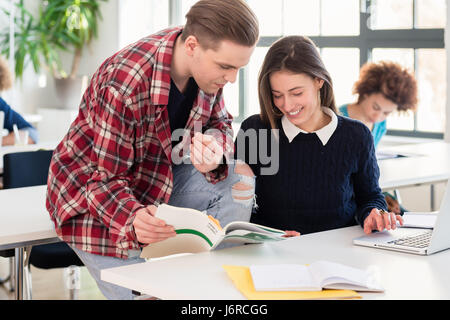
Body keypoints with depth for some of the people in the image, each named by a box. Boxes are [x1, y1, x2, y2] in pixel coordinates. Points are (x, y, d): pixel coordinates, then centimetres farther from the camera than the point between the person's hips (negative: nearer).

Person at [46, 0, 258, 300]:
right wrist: (134, 219, -51)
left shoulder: (209, 63, -15)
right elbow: (107, 180, -29)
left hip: (160, 178, 6)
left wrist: (214, 146, -28)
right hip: (91, 191, -6)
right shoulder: (124, 86, -35)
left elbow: (219, 123, -1)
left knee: (239, 177, -18)